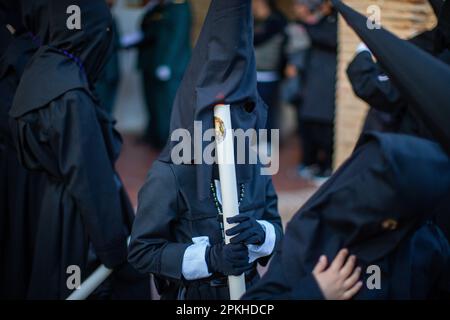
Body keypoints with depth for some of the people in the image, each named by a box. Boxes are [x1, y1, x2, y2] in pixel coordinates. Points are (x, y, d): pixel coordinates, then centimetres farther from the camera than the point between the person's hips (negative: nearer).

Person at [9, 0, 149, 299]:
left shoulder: (42, 70, 1)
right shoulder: (71, 97, -25)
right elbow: (89, 178, -25)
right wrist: (117, 251, -19)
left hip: (57, 205, 9)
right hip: (80, 223, -9)